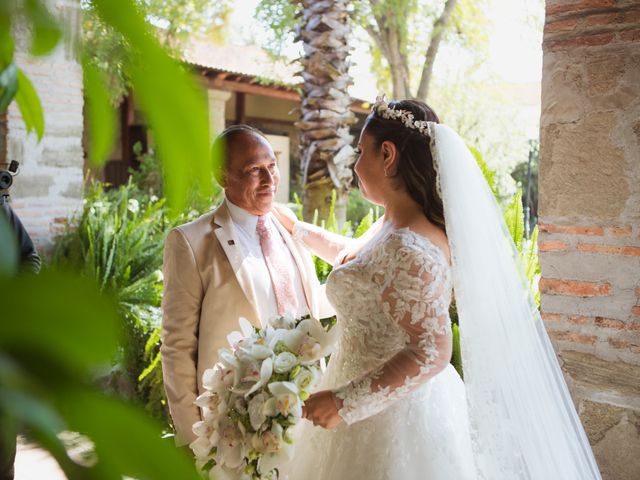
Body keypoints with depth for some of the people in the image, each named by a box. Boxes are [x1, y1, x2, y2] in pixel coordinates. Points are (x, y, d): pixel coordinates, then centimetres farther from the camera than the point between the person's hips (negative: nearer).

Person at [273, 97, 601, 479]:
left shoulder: (407, 247, -27)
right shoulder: (393, 226, 3)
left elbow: (431, 353, -29)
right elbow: (358, 259, 24)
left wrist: (345, 402, -25)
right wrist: (297, 228, 30)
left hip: (391, 410, -9)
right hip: (389, 401, 9)